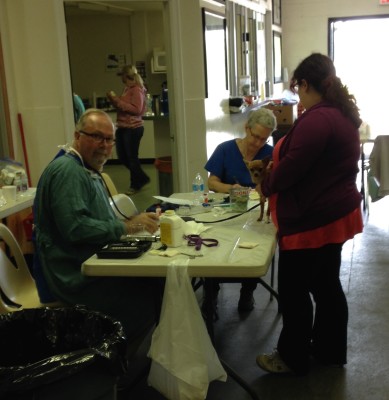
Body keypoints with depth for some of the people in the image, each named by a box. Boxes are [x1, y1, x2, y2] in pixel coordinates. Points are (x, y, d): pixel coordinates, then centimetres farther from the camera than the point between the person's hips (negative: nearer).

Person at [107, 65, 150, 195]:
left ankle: (135, 185, 16)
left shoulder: (137, 89, -11)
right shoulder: (127, 89, 15)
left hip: (133, 128, -9)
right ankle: (142, 178, 27)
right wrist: (114, 100, 7)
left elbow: (136, 109, -20)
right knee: (122, 157, 13)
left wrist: (117, 101, -19)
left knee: (132, 157, 0)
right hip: (122, 127, 9)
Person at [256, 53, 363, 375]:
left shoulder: (316, 119, -22)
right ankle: (330, 351, 33)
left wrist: (267, 186, -5)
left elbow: (291, 167, -24)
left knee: (294, 291, 5)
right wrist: (275, 178, 12)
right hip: (332, 214, 10)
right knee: (326, 285, 19)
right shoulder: (342, 114, 10)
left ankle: (293, 358, 20)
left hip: (312, 219, -10)